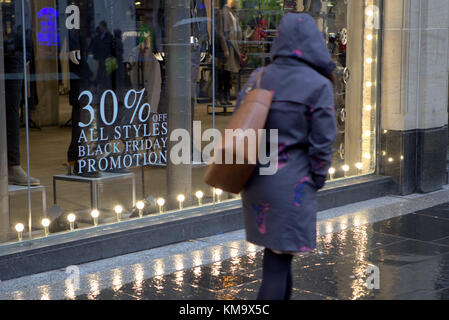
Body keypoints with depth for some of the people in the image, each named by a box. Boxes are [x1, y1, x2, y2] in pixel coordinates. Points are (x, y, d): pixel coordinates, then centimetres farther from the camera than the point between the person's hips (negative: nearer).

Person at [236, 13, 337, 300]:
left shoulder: (257, 79, 3)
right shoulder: (318, 86, -12)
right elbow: (323, 144, -11)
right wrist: (316, 181, 3)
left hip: (256, 181, 6)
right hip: (291, 187, -6)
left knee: (277, 252, 22)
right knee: (278, 263, 0)